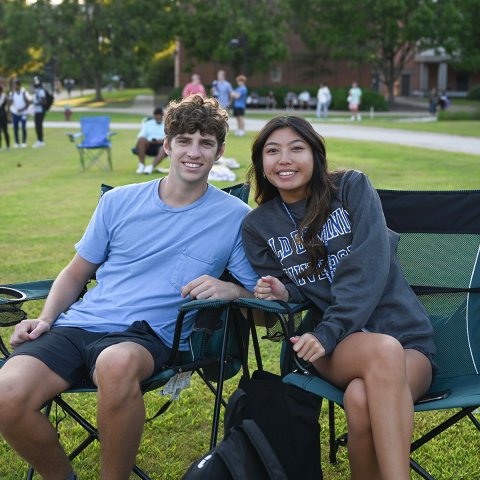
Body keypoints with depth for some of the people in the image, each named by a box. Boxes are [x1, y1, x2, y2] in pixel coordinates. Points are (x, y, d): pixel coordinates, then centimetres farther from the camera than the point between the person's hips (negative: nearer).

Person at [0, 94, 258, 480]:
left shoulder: (235, 217, 7)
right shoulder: (119, 202, 15)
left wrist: (229, 289, -14)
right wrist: (45, 319, 5)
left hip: (148, 335, -3)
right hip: (78, 323, 3)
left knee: (118, 364, -41)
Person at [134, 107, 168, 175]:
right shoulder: (148, 123, 17)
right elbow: (140, 136, 6)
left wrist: (163, 140, -18)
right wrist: (149, 141, -14)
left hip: (161, 145, -1)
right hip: (149, 145, 2)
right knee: (141, 139, -31)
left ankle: (151, 167, -50)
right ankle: (141, 165, -32)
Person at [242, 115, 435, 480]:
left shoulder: (353, 188, 2)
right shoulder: (258, 226, 10)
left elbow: (368, 269, -9)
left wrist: (328, 332, -18)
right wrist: (282, 293, -9)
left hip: (406, 335, -1)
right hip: (336, 346, 1)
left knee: (362, 400, -37)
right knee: (384, 350, -37)